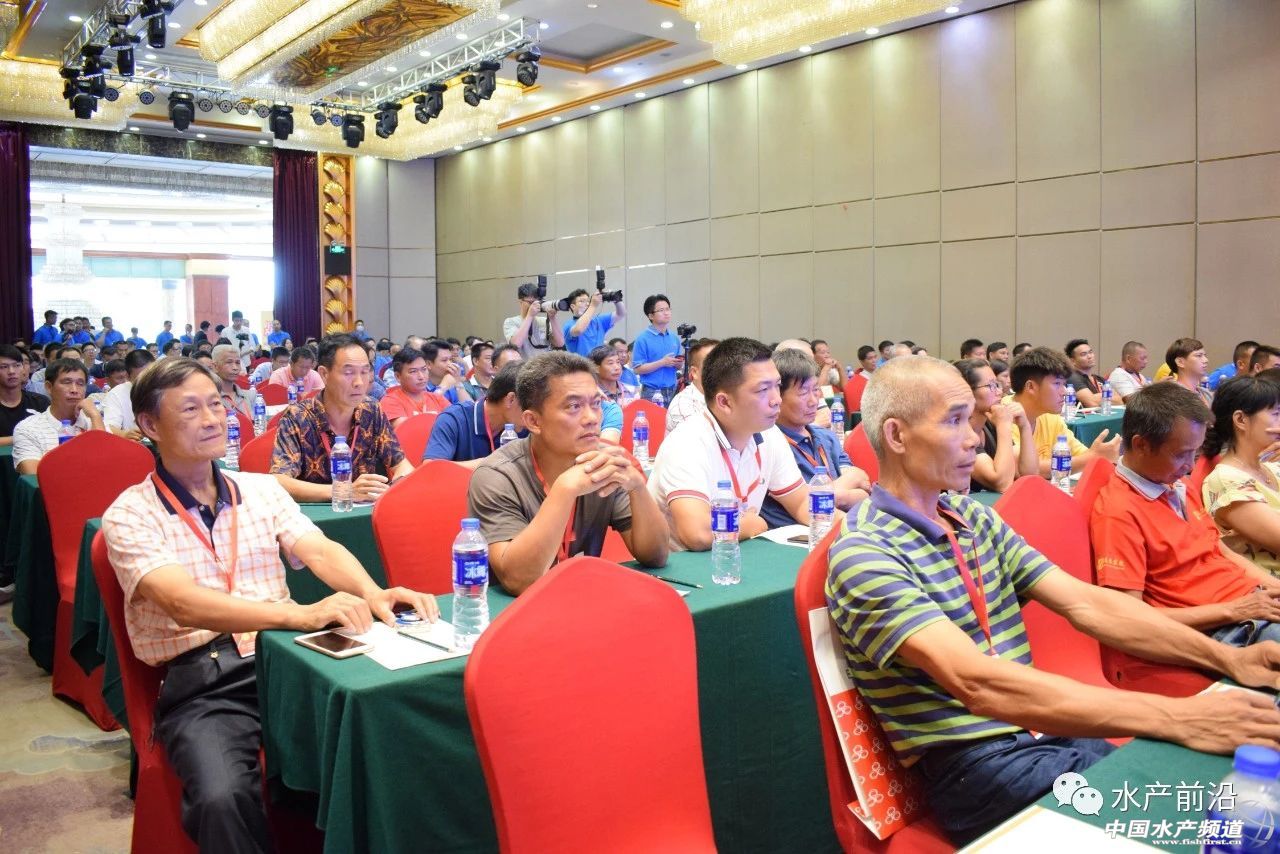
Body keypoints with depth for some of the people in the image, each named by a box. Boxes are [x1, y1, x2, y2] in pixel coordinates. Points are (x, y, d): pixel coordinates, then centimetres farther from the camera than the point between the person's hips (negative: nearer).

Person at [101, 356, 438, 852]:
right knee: (223, 798, -32)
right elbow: (184, 603, -16)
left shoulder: (262, 489, 14)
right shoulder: (130, 514, 0)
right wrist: (301, 614, -31)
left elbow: (320, 550, 1)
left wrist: (372, 595, -23)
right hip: (200, 684, -3)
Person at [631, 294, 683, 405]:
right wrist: (662, 363, -16)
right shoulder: (643, 339, -6)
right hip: (652, 392, -5)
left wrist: (679, 363, -4)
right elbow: (637, 369, -12)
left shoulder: (674, 338, 10)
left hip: (672, 391, 5)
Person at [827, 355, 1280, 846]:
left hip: (1050, 733, 7)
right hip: (976, 768, -7)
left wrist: (1227, 658, -6)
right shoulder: (863, 555, -18)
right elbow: (977, 683, -28)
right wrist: (1174, 717, -30)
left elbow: (1086, 605, 5)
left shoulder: (974, 517, 9)